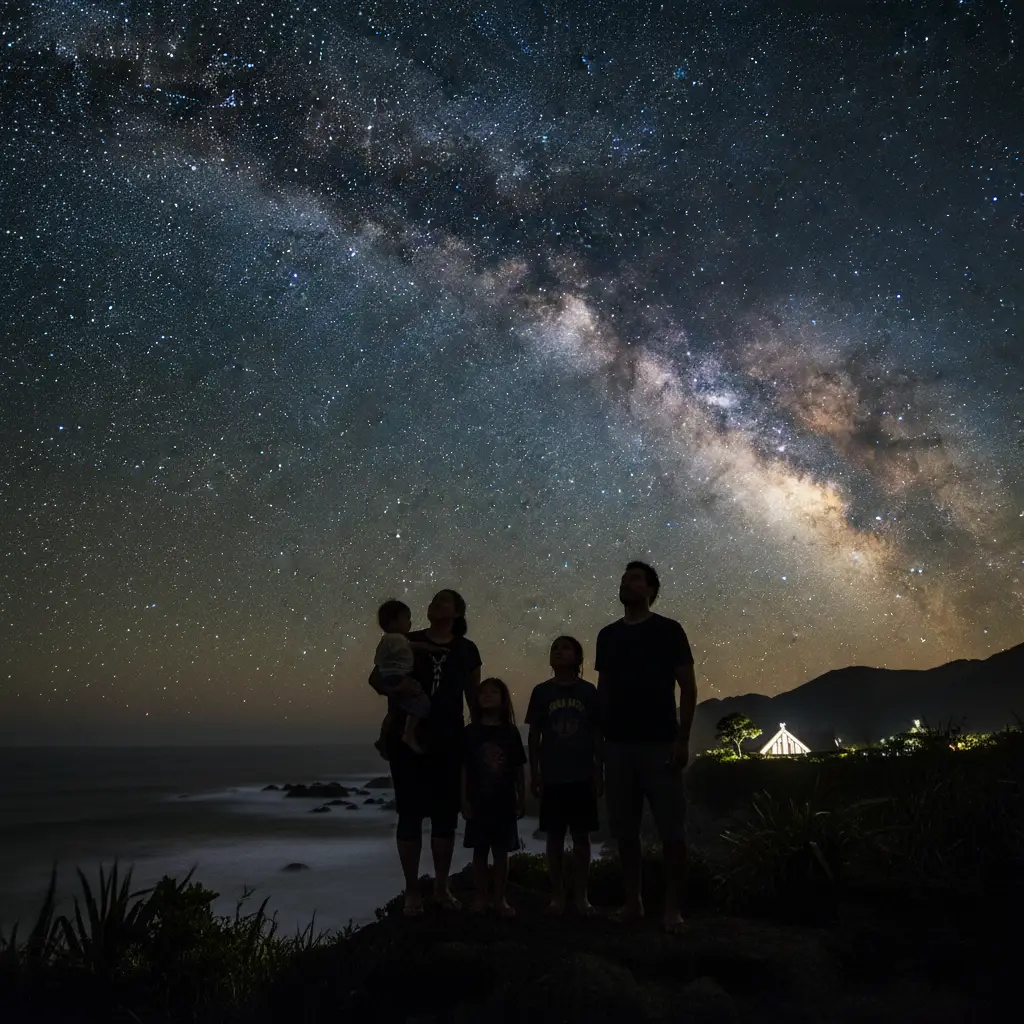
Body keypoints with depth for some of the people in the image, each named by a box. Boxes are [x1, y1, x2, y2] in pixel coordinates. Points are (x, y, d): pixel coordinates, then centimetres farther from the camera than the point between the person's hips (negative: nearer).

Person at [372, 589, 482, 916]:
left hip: (449, 743, 2)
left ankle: (441, 887, 23)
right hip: (408, 740, -1)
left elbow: (474, 697, 11)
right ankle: (412, 891, 12)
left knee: (446, 814, 8)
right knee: (410, 813, 1)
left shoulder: (466, 650, 5)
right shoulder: (408, 642, 1)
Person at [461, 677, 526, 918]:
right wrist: (464, 800, -5)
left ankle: (499, 898, 18)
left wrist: (521, 800, 4)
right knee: (479, 852, 7)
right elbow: (464, 769, -2)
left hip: (504, 804, 1)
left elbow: (519, 770, 4)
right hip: (478, 803, -1)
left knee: (501, 853, 8)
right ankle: (480, 897, 18)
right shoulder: (471, 731, -3)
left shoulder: (511, 732, 0)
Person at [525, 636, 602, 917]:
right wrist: (534, 774, 1)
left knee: (581, 836, 5)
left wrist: (599, 773, 1)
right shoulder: (541, 691, 2)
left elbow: (598, 736, 4)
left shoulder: (589, 691, 1)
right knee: (555, 836, 6)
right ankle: (557, 896, 14)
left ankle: (581, 896, 13)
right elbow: (534, 736, 5)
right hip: (552, 777, 0)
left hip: (582, 776, 0)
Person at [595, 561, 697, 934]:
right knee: (625, 829, 7)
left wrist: (682, 739, -10)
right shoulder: (608, 635, 12)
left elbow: (688, 687, -3)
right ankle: (633, 902, 17)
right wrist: (597, 740, 9)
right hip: (618, 744, 4)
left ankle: (673, 908, 5)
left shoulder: (668, 630, -1)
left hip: (659, 742, -4)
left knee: (671, 829, -3)